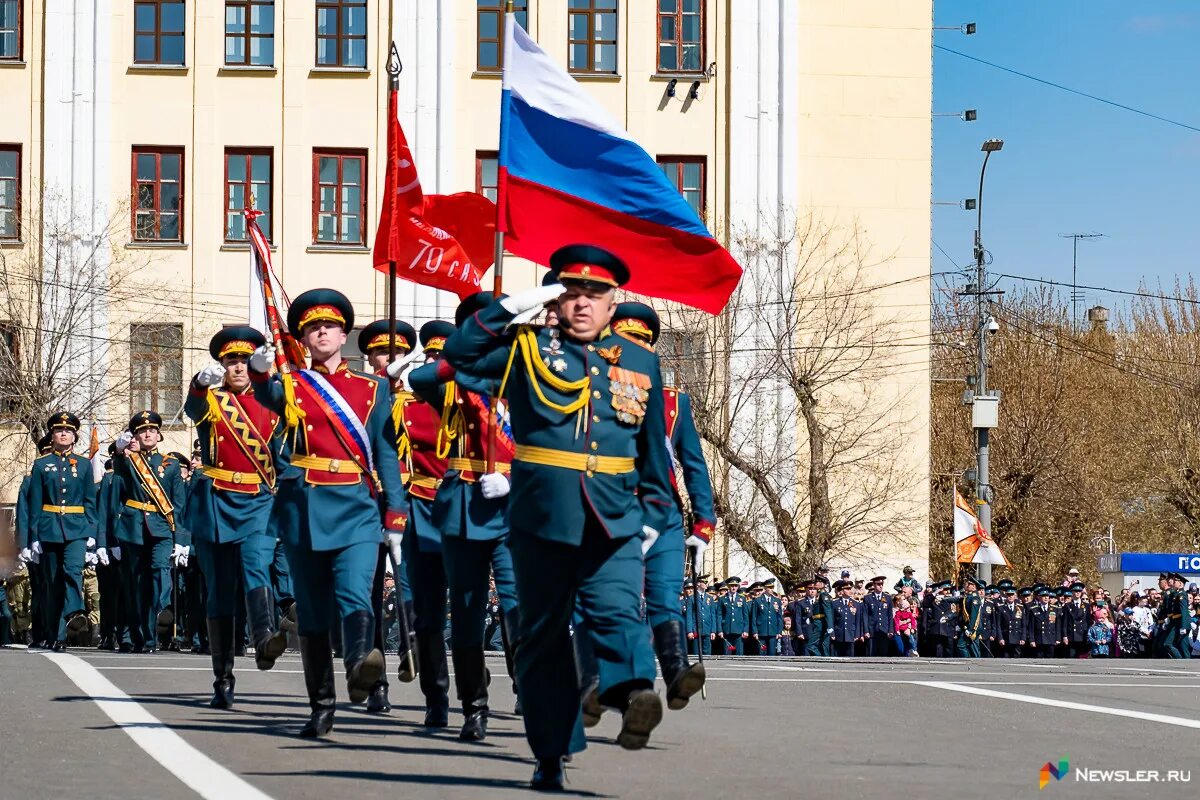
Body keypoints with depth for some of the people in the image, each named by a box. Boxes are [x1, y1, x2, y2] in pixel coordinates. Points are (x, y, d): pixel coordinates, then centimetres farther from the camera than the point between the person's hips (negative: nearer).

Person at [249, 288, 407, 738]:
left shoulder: (373, 389, 12)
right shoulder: (291, 385, 10)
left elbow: (386, 453, 9)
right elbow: (268, 396, -14)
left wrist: (395, 514, -1)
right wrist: (260, 372, -38)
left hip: (356, 506, -1)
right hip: (303, 507, 1)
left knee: (355, 594, -22)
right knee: (312, 610, 4)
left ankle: (360, 665, -44)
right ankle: (321, 705, 9)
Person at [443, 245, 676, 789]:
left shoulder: (640, 363, 13)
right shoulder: (529, 348, 7)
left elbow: (653, 448, 18)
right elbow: (460, 352, -4)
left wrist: (654, 514, 13)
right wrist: (515, 307, -7)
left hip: (616, 520, 0)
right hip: (542, 518, 0)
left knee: (618, 610, -22)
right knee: (543, 633, 4)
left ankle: (633, 691, -45)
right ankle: (551, 754, 9)